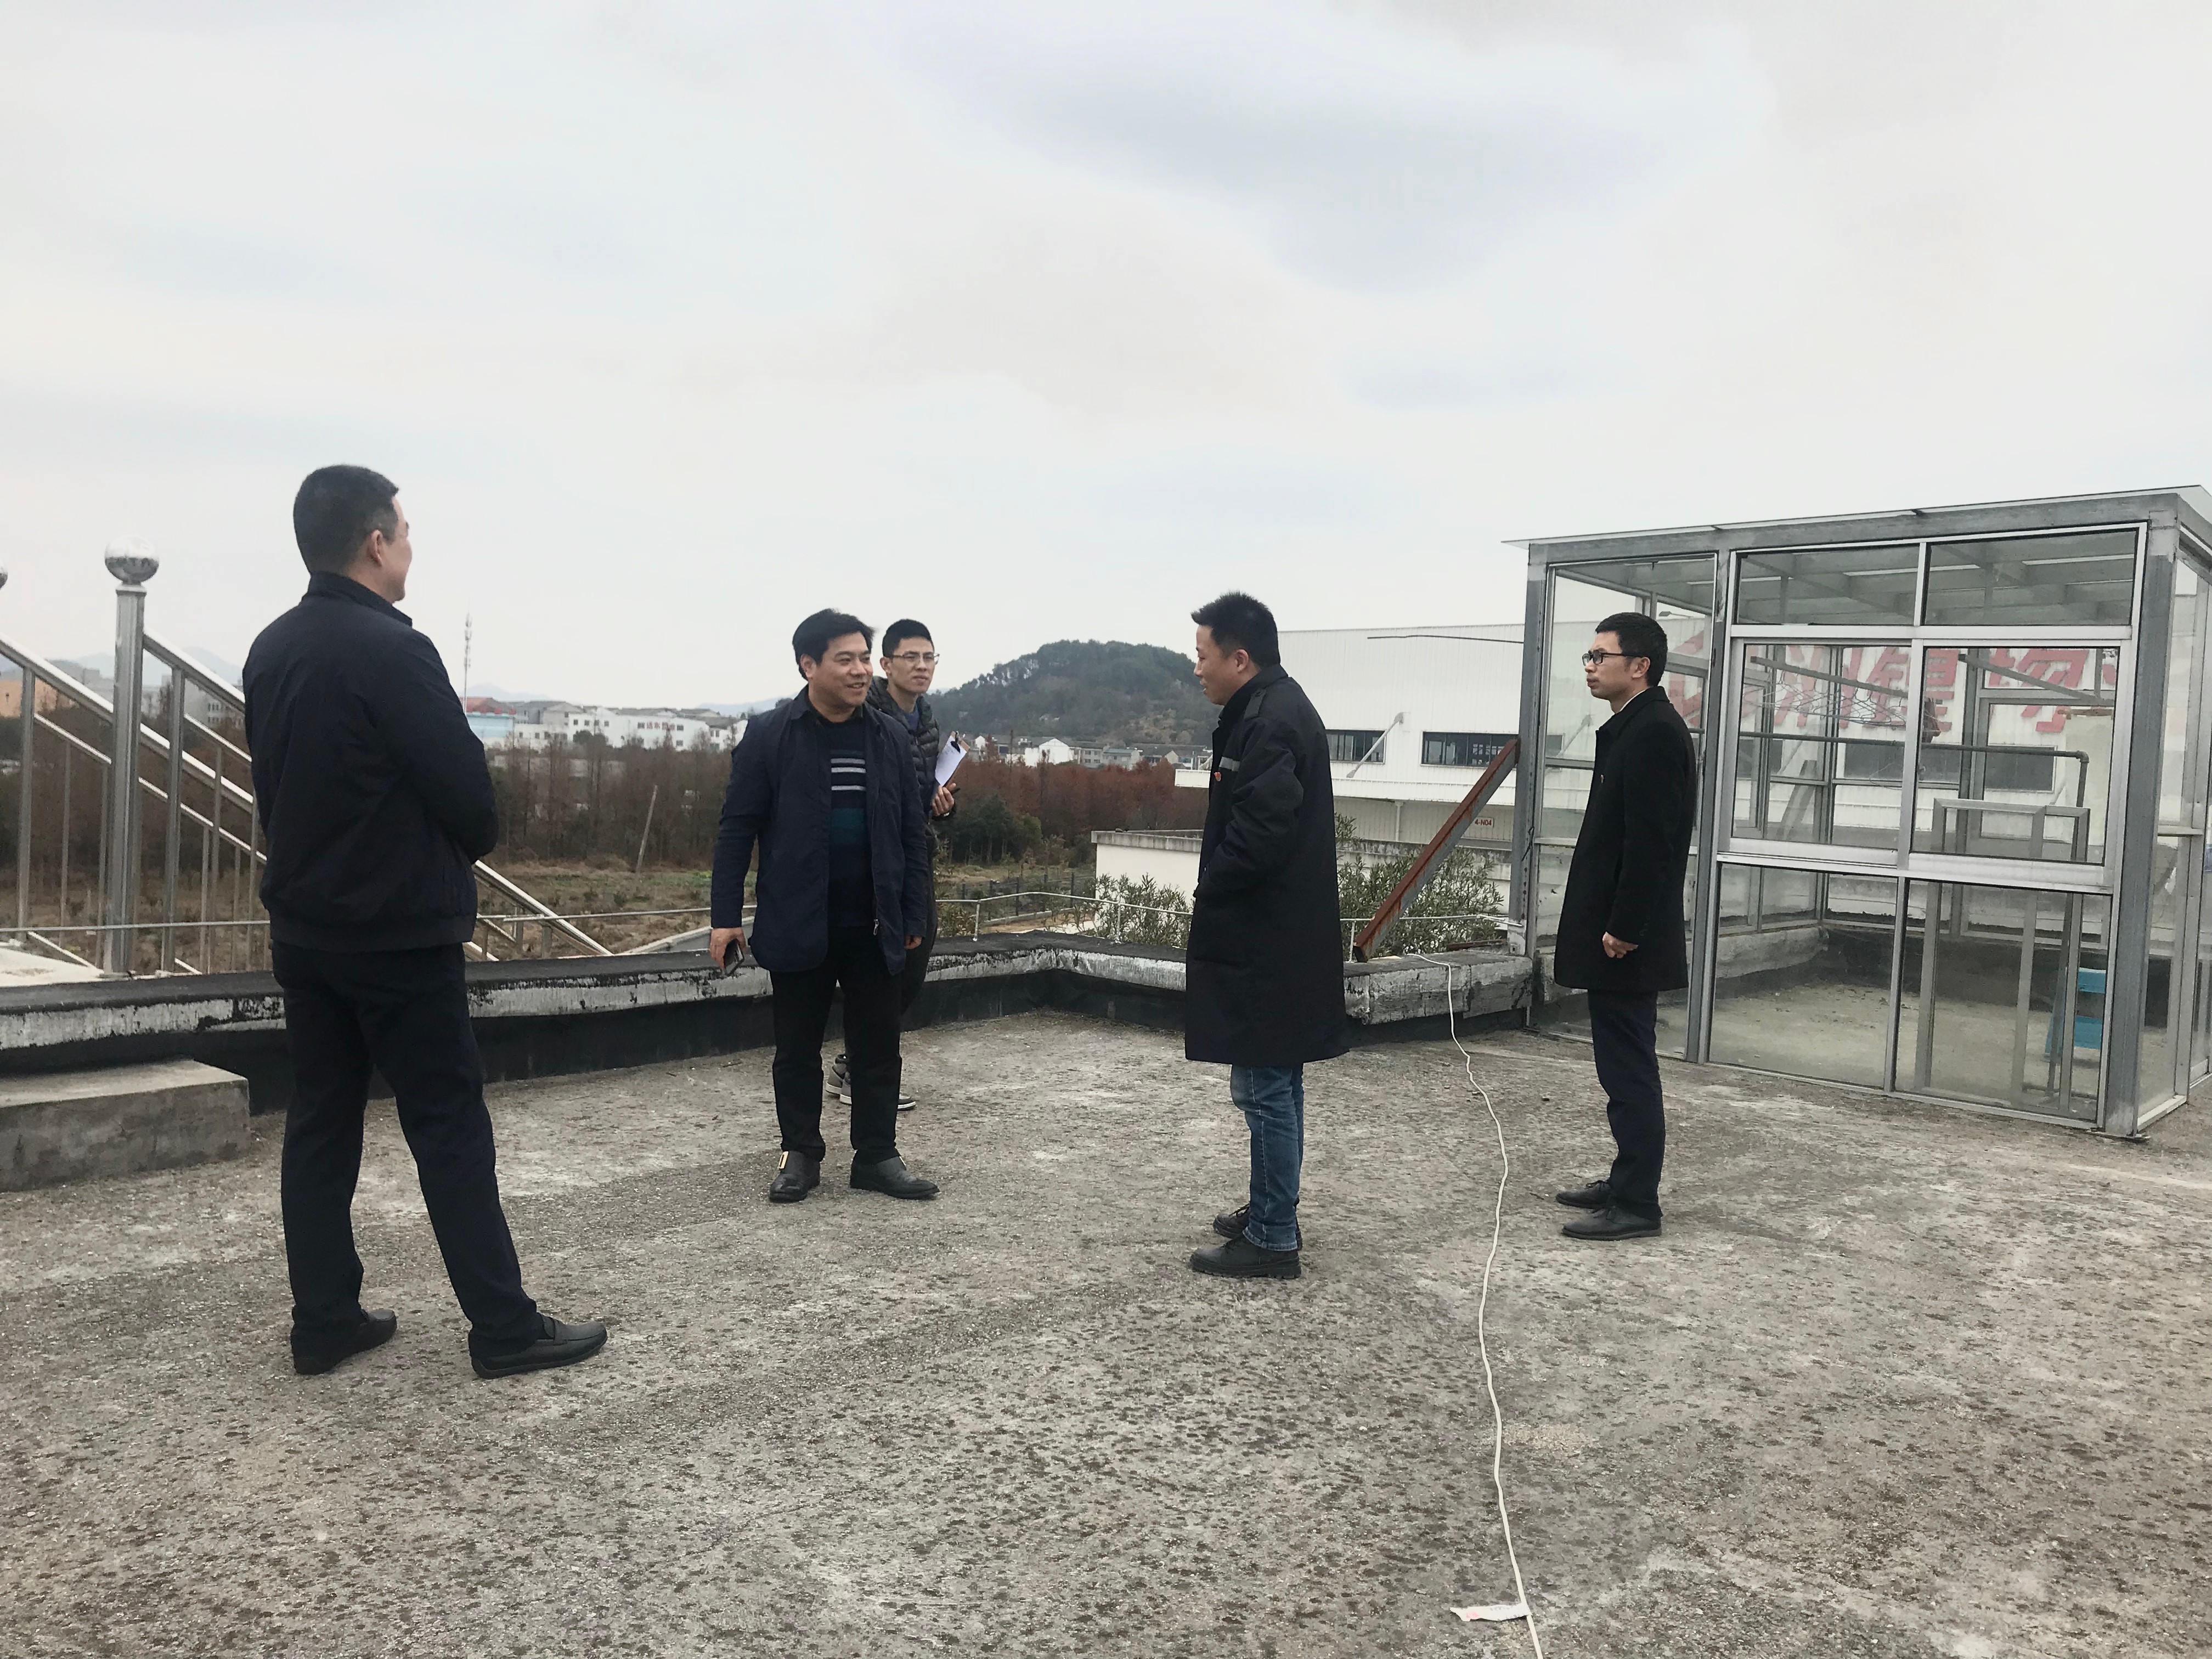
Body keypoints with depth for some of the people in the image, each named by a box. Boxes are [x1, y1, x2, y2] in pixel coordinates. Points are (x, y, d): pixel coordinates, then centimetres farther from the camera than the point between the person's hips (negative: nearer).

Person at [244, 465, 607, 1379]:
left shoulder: (270, 651, 7)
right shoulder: (392, 649, -18)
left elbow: (272, 781, 13)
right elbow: (466, 786, -17)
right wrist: (469, 847, 4)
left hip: (304, 926, 8)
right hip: (400, 933, -8)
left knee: (319, 1124, 12)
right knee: (450, 1130, -2)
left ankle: (324, 1321, 18)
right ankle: (504, 1327, 5)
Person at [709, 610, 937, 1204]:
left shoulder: (890, 737, 5)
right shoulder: (769, 737, -4)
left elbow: (912, 833, 8)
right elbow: (737, 830, -3)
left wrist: (915, 914, 5)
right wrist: (726, 916, -6)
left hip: (872, 926, 3)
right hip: (797, 925, -2)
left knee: (878, 1046, 7)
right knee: (798, 1048, 9)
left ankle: (877, 1156, 18)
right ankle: (801, 1156, 22)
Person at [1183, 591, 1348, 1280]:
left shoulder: (1269, 722, -19)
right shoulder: (1275, 709, 13)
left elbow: (1258, 835, -26)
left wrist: (1208, 894, -11)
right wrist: (1216, 895, 8)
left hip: (1267, 940, -10)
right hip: (1279, 932, 10)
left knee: (1264, 1087, -2)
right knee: (1275, 1084, 18)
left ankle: (1272, 1237, 7)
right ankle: (1269, 1210, 31)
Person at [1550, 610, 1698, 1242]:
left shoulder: (1654, 734, -17)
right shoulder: (1633, 730, 14)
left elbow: (1650, 843, -22)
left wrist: (1623, 929, -20)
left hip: (1627, 944, -10)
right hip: (1614, 936, 10)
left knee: (1629, 1070, -3)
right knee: (1625, 1068, 16)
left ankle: (1636, 1204, 4)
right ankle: (1626, 1183, 26)